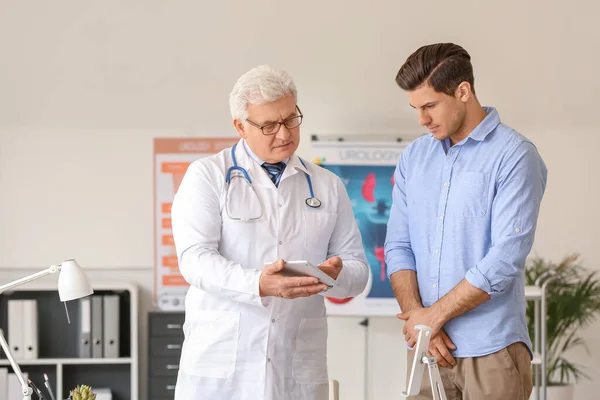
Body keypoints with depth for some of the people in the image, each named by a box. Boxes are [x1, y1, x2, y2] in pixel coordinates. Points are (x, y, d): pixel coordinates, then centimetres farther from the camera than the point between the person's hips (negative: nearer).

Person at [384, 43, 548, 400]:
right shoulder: (414, 157, 11)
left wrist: (433, 316, -10)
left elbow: (506, 258, -14)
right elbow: (398, 247, 8)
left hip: (490, 352, -5)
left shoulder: (515, 156, -7)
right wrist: (417, 318, -7)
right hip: (427, 349, 5)